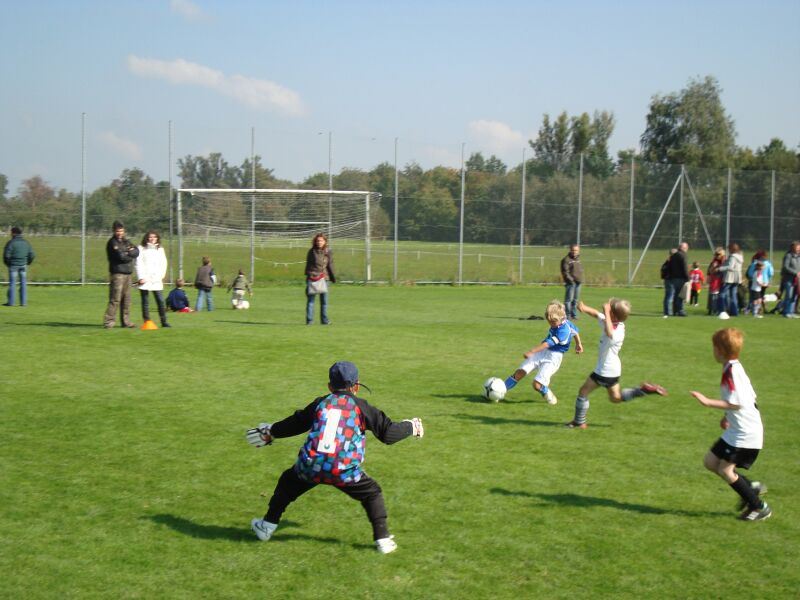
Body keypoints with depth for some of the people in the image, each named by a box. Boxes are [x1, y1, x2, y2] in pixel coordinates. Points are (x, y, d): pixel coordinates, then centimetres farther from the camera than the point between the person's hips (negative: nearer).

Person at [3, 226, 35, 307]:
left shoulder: (11, 243, -10)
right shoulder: (26, 243, 4)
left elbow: (6, 255, -12)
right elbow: (32, 255, 3)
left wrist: (7, 264, 5)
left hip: (13, 265, -3)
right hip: (23, 266, 3)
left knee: (12, 283, 2)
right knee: (23, 284, 7)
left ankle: (11, 302, 2)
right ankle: (23, 302, 5)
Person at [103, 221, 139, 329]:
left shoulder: (125, 241, 18)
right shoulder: (112, 243, -6)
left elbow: (136, 251, 7)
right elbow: (121, 256, -17)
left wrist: (128, 253, -11)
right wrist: (131, 255, 1)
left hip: (127, 273, 8)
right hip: (118, 273, -8)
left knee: (126, 299, 10)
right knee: (115, 299, -11)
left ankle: (126, 321, 16)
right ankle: (108, 321, -10)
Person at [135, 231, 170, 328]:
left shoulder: (160, 249, 15)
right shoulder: (141, 249, 5)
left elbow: (164, 263, 15)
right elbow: (138, 264, -1)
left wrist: (161, 275, 3)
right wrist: (141, 277, -10)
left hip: (156, 280, 2)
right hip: (145, 279, -2)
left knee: (160, 301, -5)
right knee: (145, 302, -1)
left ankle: (164, 321, -2)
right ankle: (147, 322, 2)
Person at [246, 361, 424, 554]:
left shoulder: (320, 403, 16)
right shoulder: (361, 407, 9)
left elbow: (294, 424, 26)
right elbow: (388, 432, 7)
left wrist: (270, 432, 43)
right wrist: (412, 427, 25)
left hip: (311, 466, 2)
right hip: (344, 471, -2)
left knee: (288, 482, 30)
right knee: (372, 493, 19)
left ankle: (268, 525, 36)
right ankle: (382, 538, 8)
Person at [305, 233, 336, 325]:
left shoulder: (328, 252, 5)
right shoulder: (311, 251, 3)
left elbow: (330, 265, 8)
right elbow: (308, 264, 8)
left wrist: (333, 277, 5)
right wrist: (307, 275, 7)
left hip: (323, 277, 1)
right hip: (312, 277, -1)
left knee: (324, 299, 2)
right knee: (310, 299, -2)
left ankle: (324, 319, 10)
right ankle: (309, 320, 1)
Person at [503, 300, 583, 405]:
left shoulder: (564, 330, -24)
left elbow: (548, 344, -28)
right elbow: (575, 331, 22)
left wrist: (531, 352, -30)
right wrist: (578, 344, 38)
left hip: (553, 357, -8)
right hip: (541, 352, 8)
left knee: (537, 385, -16)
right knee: (520, 372, -6)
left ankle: (549, 396, 17)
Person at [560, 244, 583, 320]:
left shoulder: (578, 259, 17)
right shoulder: (566, 259, -7)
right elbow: (565, 271, -12)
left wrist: (581, 278, 12)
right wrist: (570, 279, -19)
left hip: (578, 282, 8)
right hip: (571, 282, -8)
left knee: (576, 299, 12)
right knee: (569, 299, -7)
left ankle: (574, 314, 20)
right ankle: (568, 315, -4)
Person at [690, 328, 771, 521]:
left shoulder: (731, 371, -20)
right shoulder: (735, 368, 11)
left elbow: (737, 403, -26)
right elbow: (749, 398, 18)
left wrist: (708, 402, -23)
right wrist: (728, 417, 13)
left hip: (745, 433, -10)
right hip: (736, 429, 10)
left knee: (725, 470, -6)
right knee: (710, 462, 11)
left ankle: (759, 507, 7)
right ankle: (751, 487, 21)